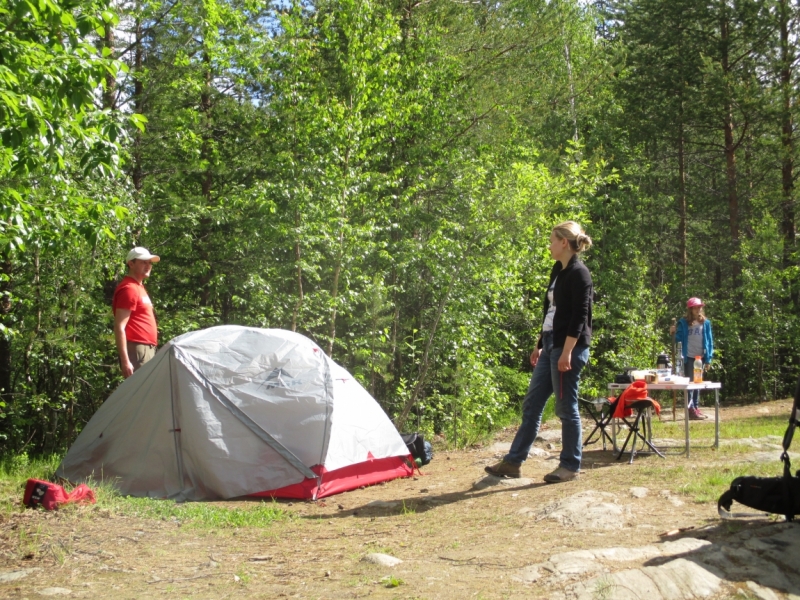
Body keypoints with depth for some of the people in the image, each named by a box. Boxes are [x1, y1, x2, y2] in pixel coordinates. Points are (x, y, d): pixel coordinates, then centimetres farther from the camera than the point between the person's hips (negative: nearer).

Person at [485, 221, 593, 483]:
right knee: (531, 405, 9)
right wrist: (539, 345, 22)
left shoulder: (579, 273, -12)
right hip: (550, 345, 10)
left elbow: (580, 316, -18)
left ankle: (570, 466, 12)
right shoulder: (558, 270, 15)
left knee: (566, 408, 0)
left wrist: (567, 352, -22)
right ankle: (513, 461, 14)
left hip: (568, 347, -10)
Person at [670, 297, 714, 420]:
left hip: (701, 357, 3)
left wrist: (708, 359, 2)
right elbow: (679, 338, 1)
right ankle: (691, 410, -4)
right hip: (689, 358, -3)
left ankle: (696, 408, 17)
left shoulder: (705, 322, 5)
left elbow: (709, 340, 6)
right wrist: (674, 333, -21)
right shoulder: (683, 323, -1)